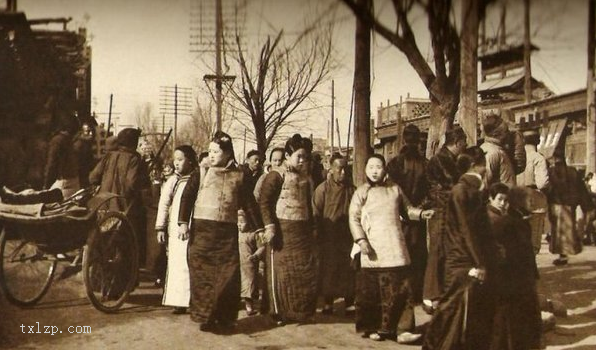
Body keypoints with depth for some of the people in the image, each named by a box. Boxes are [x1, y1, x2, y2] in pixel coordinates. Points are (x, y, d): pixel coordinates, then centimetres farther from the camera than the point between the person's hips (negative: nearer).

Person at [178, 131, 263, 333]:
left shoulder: (238, 176, 8)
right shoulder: (200, 174, 5)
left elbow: (249, 204, 11)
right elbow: (187, 197, -1)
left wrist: (259, 228, 9)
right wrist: (183, 222, -13)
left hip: (228, 232, 1)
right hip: (202, 230, -1)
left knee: (228, 276, 1)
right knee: (202, 274, -1)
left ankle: (225, 319, 12)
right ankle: (204, 317, 9)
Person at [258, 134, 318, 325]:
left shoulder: (305, 177, 14)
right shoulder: (276, 175, -6)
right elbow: (264, 201, -13)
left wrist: (311, 228, 16)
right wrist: (269, 226, -20)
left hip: (303, 230, 6)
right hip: (283, 230, -6)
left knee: (305, 272, 7)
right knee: (282, 272, 1)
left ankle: (301, 311, 19)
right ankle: (279, 312, 12)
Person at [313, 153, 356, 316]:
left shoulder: (351, 189, 6)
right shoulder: (323, 188, -3)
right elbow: (316, 213, -2)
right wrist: (320, 235, -5)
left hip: (347, 237, 2)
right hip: (329, 237, -2)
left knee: (348, 271, 4)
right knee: (328, 271, 6)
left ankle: (349, 303, 14)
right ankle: (328, 303, 19)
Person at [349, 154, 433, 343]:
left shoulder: (395, 189, 11)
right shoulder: (361, 192, 4)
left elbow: (406, 209, 19)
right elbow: (354, 219, -1)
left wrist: (421, 213, 1)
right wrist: (361, 240, -13)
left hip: (395, 250, 2)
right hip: (372, 251, -2)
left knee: (398, 289, 0)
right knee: (371, 291, 4)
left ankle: (391, 327, 8)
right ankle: (371, 327, 19)